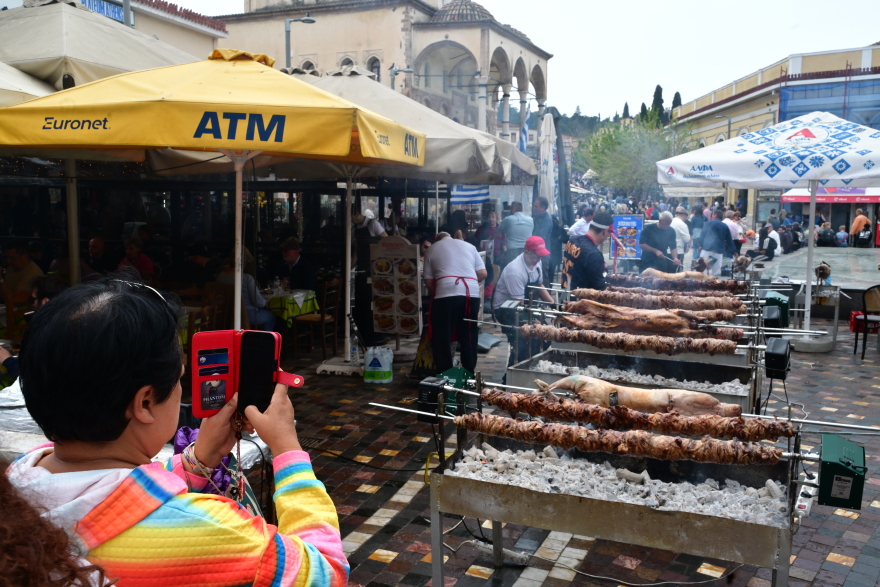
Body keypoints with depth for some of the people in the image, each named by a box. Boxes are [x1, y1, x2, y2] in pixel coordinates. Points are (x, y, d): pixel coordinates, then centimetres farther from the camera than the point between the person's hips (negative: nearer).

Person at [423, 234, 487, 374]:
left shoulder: (432, 249, 17)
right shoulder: (469, 246, 22)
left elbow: (428, 280, 11)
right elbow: (483, 273, 16)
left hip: (446, 294, -3)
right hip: (472, 294, 3)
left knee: (442, 339, 7)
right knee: (469, 338, 13)